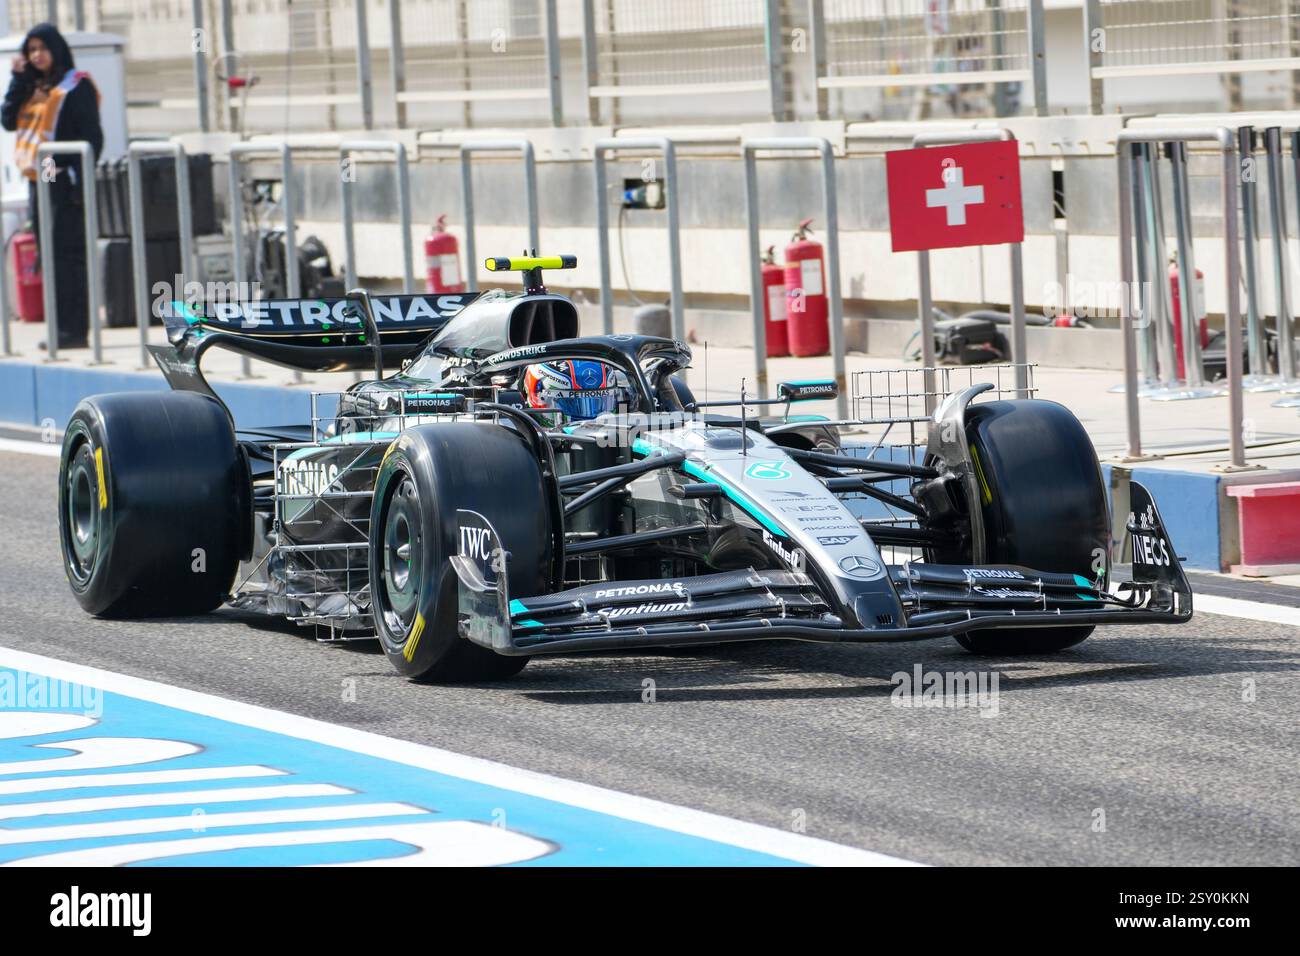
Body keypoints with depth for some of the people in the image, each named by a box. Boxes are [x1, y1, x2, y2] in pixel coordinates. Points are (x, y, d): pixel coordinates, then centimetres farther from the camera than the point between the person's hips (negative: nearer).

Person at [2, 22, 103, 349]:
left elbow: (91, 137, -10)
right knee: (50, 257, 8)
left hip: (65, 183, -8)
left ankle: (75, 329, -9)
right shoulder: (31, 87, 16)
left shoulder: (76, 86, -6)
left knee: (69, 255, -9)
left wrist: (80, 178, -18)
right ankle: (61, 326, 12)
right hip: (38, 181, 8)